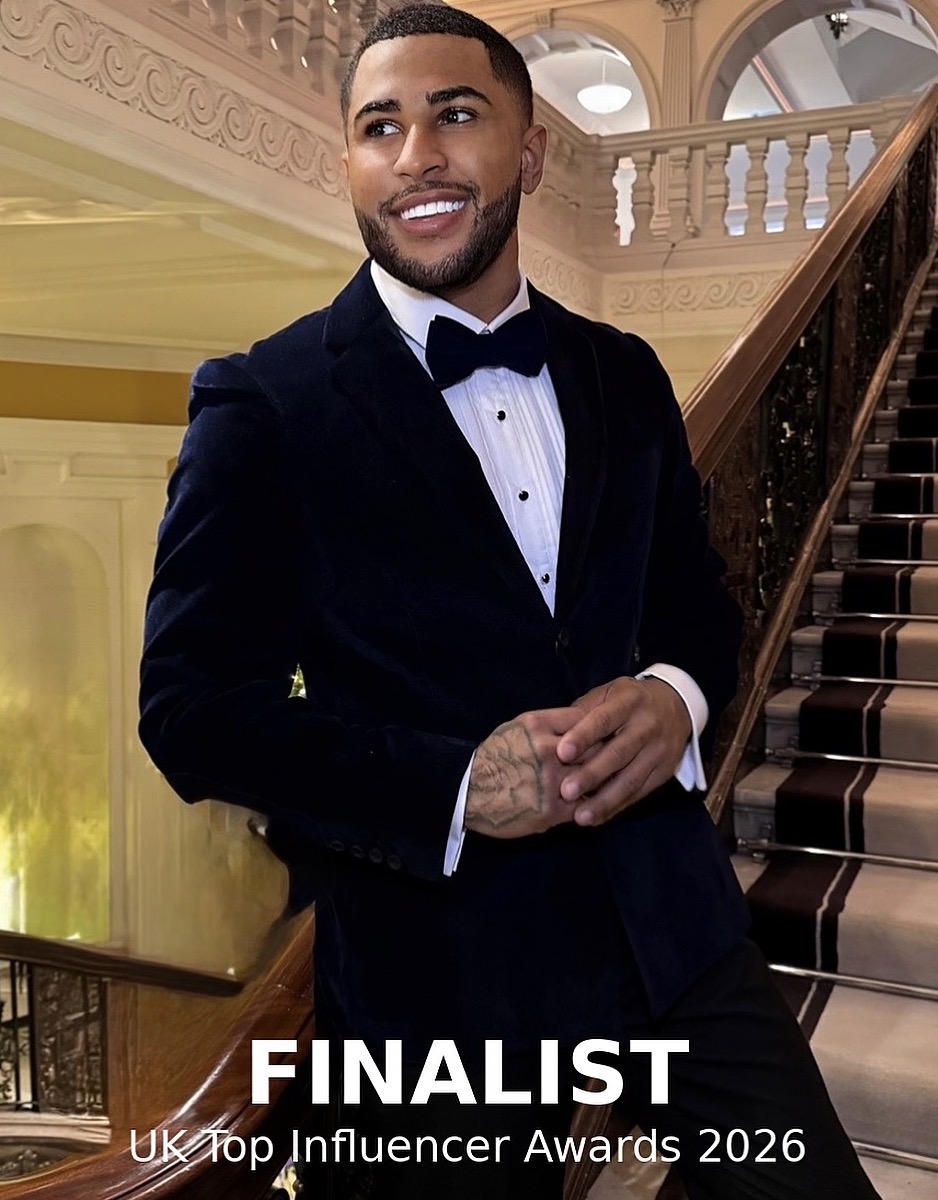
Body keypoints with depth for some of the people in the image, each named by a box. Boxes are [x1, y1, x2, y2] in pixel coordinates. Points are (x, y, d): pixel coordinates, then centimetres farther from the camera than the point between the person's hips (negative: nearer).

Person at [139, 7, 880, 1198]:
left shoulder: (624, 376, 6)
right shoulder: (263, 404, -9)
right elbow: (192, 704, -10)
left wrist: (675, 696, -10)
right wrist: (456, 787, -22)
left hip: (669, 916, 5)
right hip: (436, 959, -4)